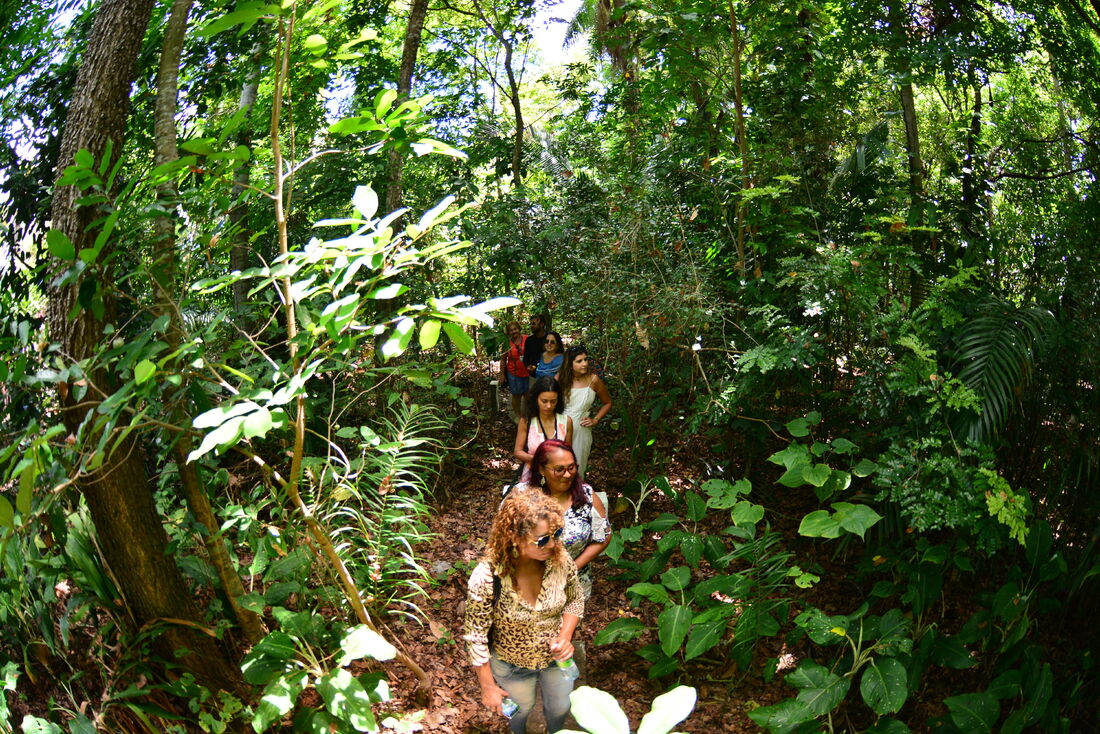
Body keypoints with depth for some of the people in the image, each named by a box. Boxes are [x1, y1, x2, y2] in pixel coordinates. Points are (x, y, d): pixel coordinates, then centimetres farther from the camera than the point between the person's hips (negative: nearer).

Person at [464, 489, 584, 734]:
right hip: (513, 667, -3)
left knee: (560, 709, 29)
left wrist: (565, 636, -19)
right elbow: (476, 636, -22)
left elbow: (575, 599, -4)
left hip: (556, 657, 3)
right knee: (521, 709, 28)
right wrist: (488, 686, -13)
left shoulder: (560, 560, -27)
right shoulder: (486, 578, -37)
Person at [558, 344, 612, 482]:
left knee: (576, 470, 9)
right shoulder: (560, 379, -5)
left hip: (581, 430, 0)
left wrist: (595, 420, -2)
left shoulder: (593, 380, -7)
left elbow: (607, 403, 8)